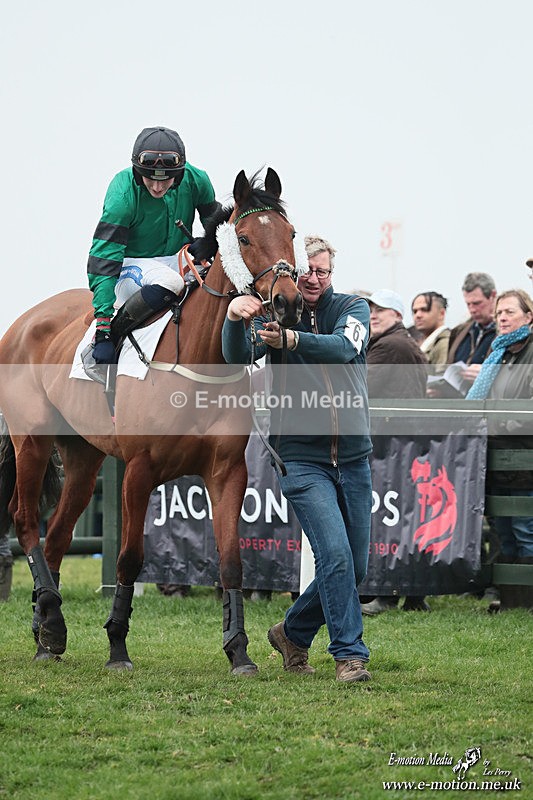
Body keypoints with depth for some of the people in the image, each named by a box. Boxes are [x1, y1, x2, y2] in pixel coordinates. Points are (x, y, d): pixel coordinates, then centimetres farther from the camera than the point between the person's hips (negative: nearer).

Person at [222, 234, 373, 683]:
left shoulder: (352, 308, 1)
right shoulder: (273, 314, -1)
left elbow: (345, 349, -21)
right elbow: (238, 356, -19)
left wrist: (291, 340, -39)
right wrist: (234, 318, -41)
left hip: (353, 457, 3)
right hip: (302, 457, -3)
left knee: (355, 568, 9)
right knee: (334, 553, -18)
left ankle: (293, 633, 29)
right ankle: (350, 654, -8)